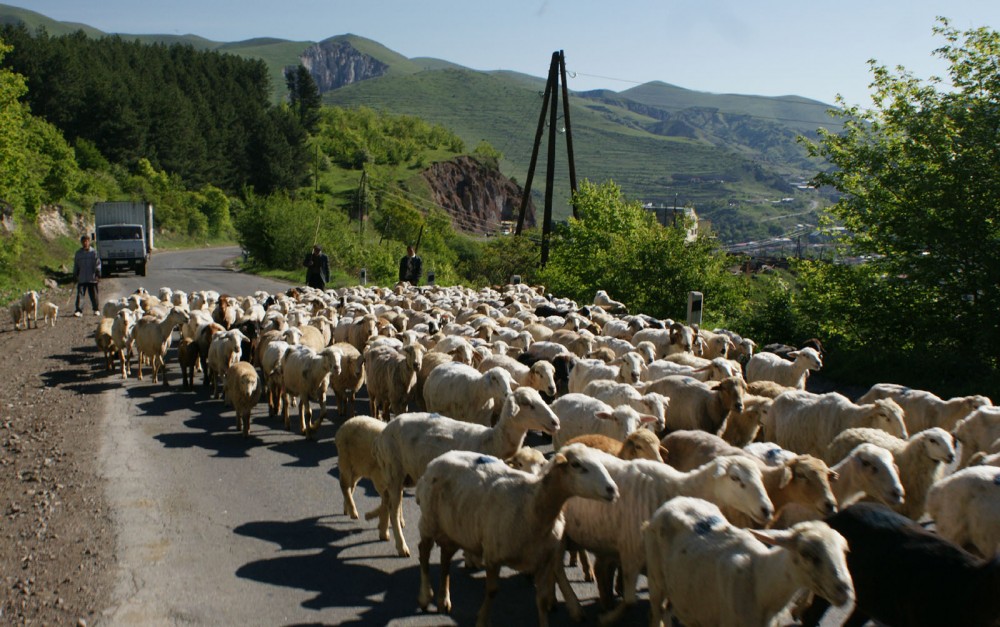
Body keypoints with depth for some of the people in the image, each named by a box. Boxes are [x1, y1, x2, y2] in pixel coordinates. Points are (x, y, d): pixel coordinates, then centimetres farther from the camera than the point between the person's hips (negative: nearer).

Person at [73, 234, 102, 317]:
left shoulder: (94, 252, 1)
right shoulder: (78, 253, 9)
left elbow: (98, 264, -1)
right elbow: (76, 266, 16)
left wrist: (98, 274, -10)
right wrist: (75, 276, 12)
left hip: (92, 279, -2)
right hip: (81, 279, 2)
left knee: (93, 294, 5)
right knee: (80, 294, -6)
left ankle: (96, 310, 19)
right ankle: (78, 310, -6)